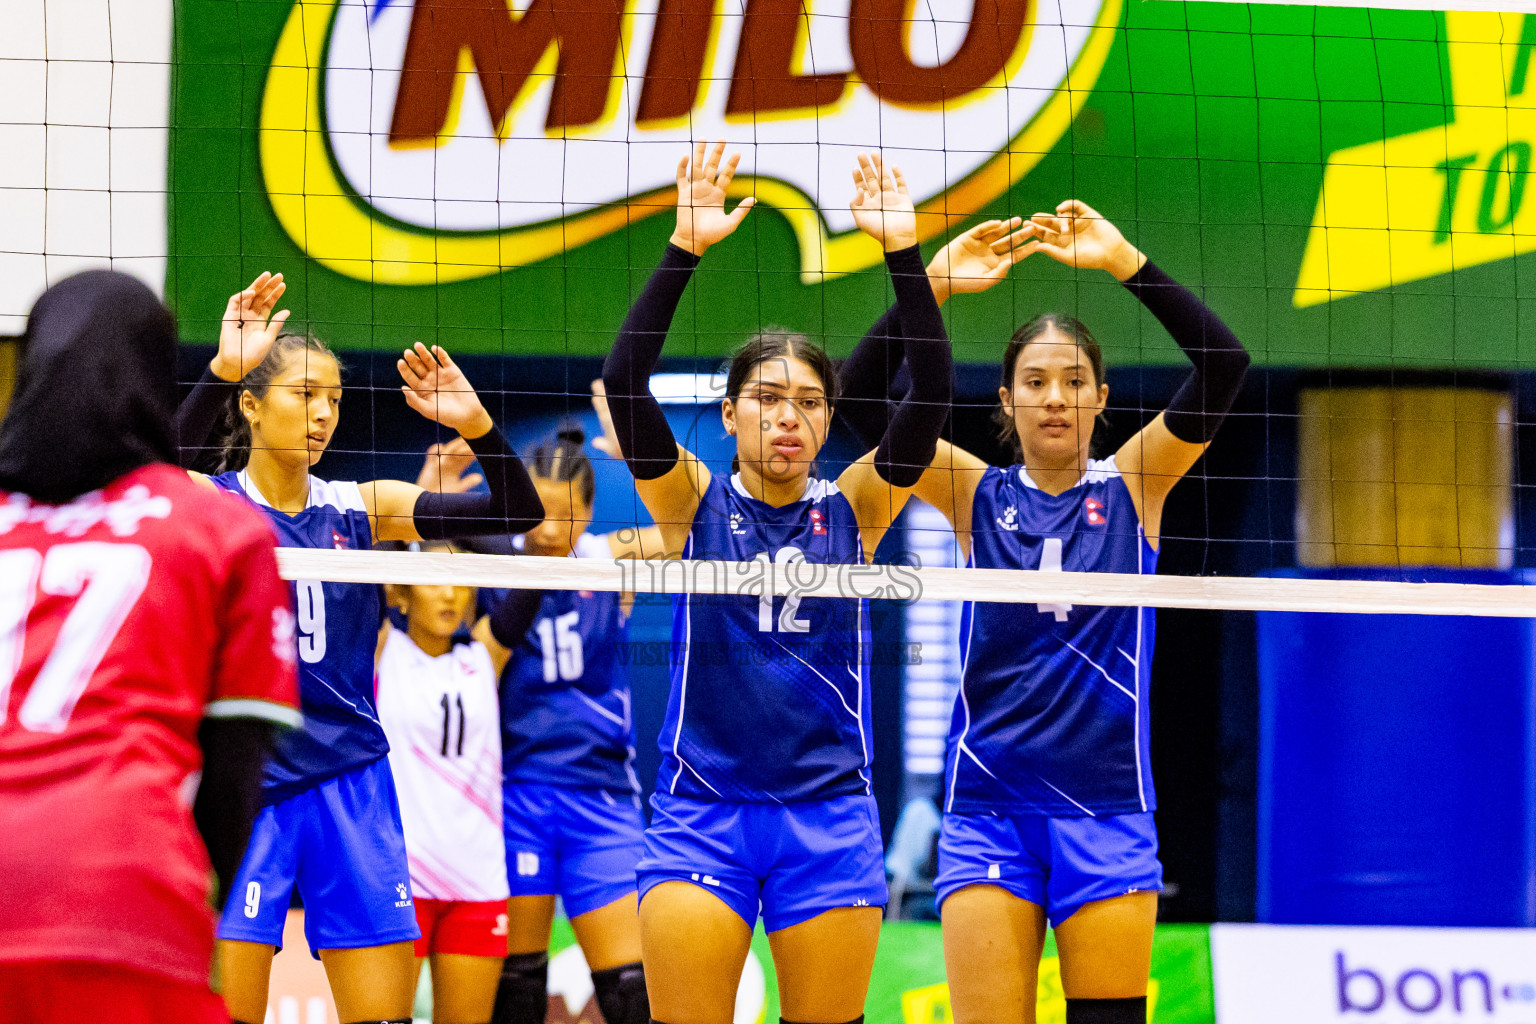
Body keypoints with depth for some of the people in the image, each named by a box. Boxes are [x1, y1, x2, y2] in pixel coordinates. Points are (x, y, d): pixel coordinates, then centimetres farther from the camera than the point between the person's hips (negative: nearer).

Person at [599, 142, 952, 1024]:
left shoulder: (853, 508, 5)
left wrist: (904, 252, -14)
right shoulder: (694, 503, 3)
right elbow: (624, 384, -11)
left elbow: (932, 395, -6)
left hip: (829, 813, 1)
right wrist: (685, 250, -20)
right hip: (701, 811, -1)